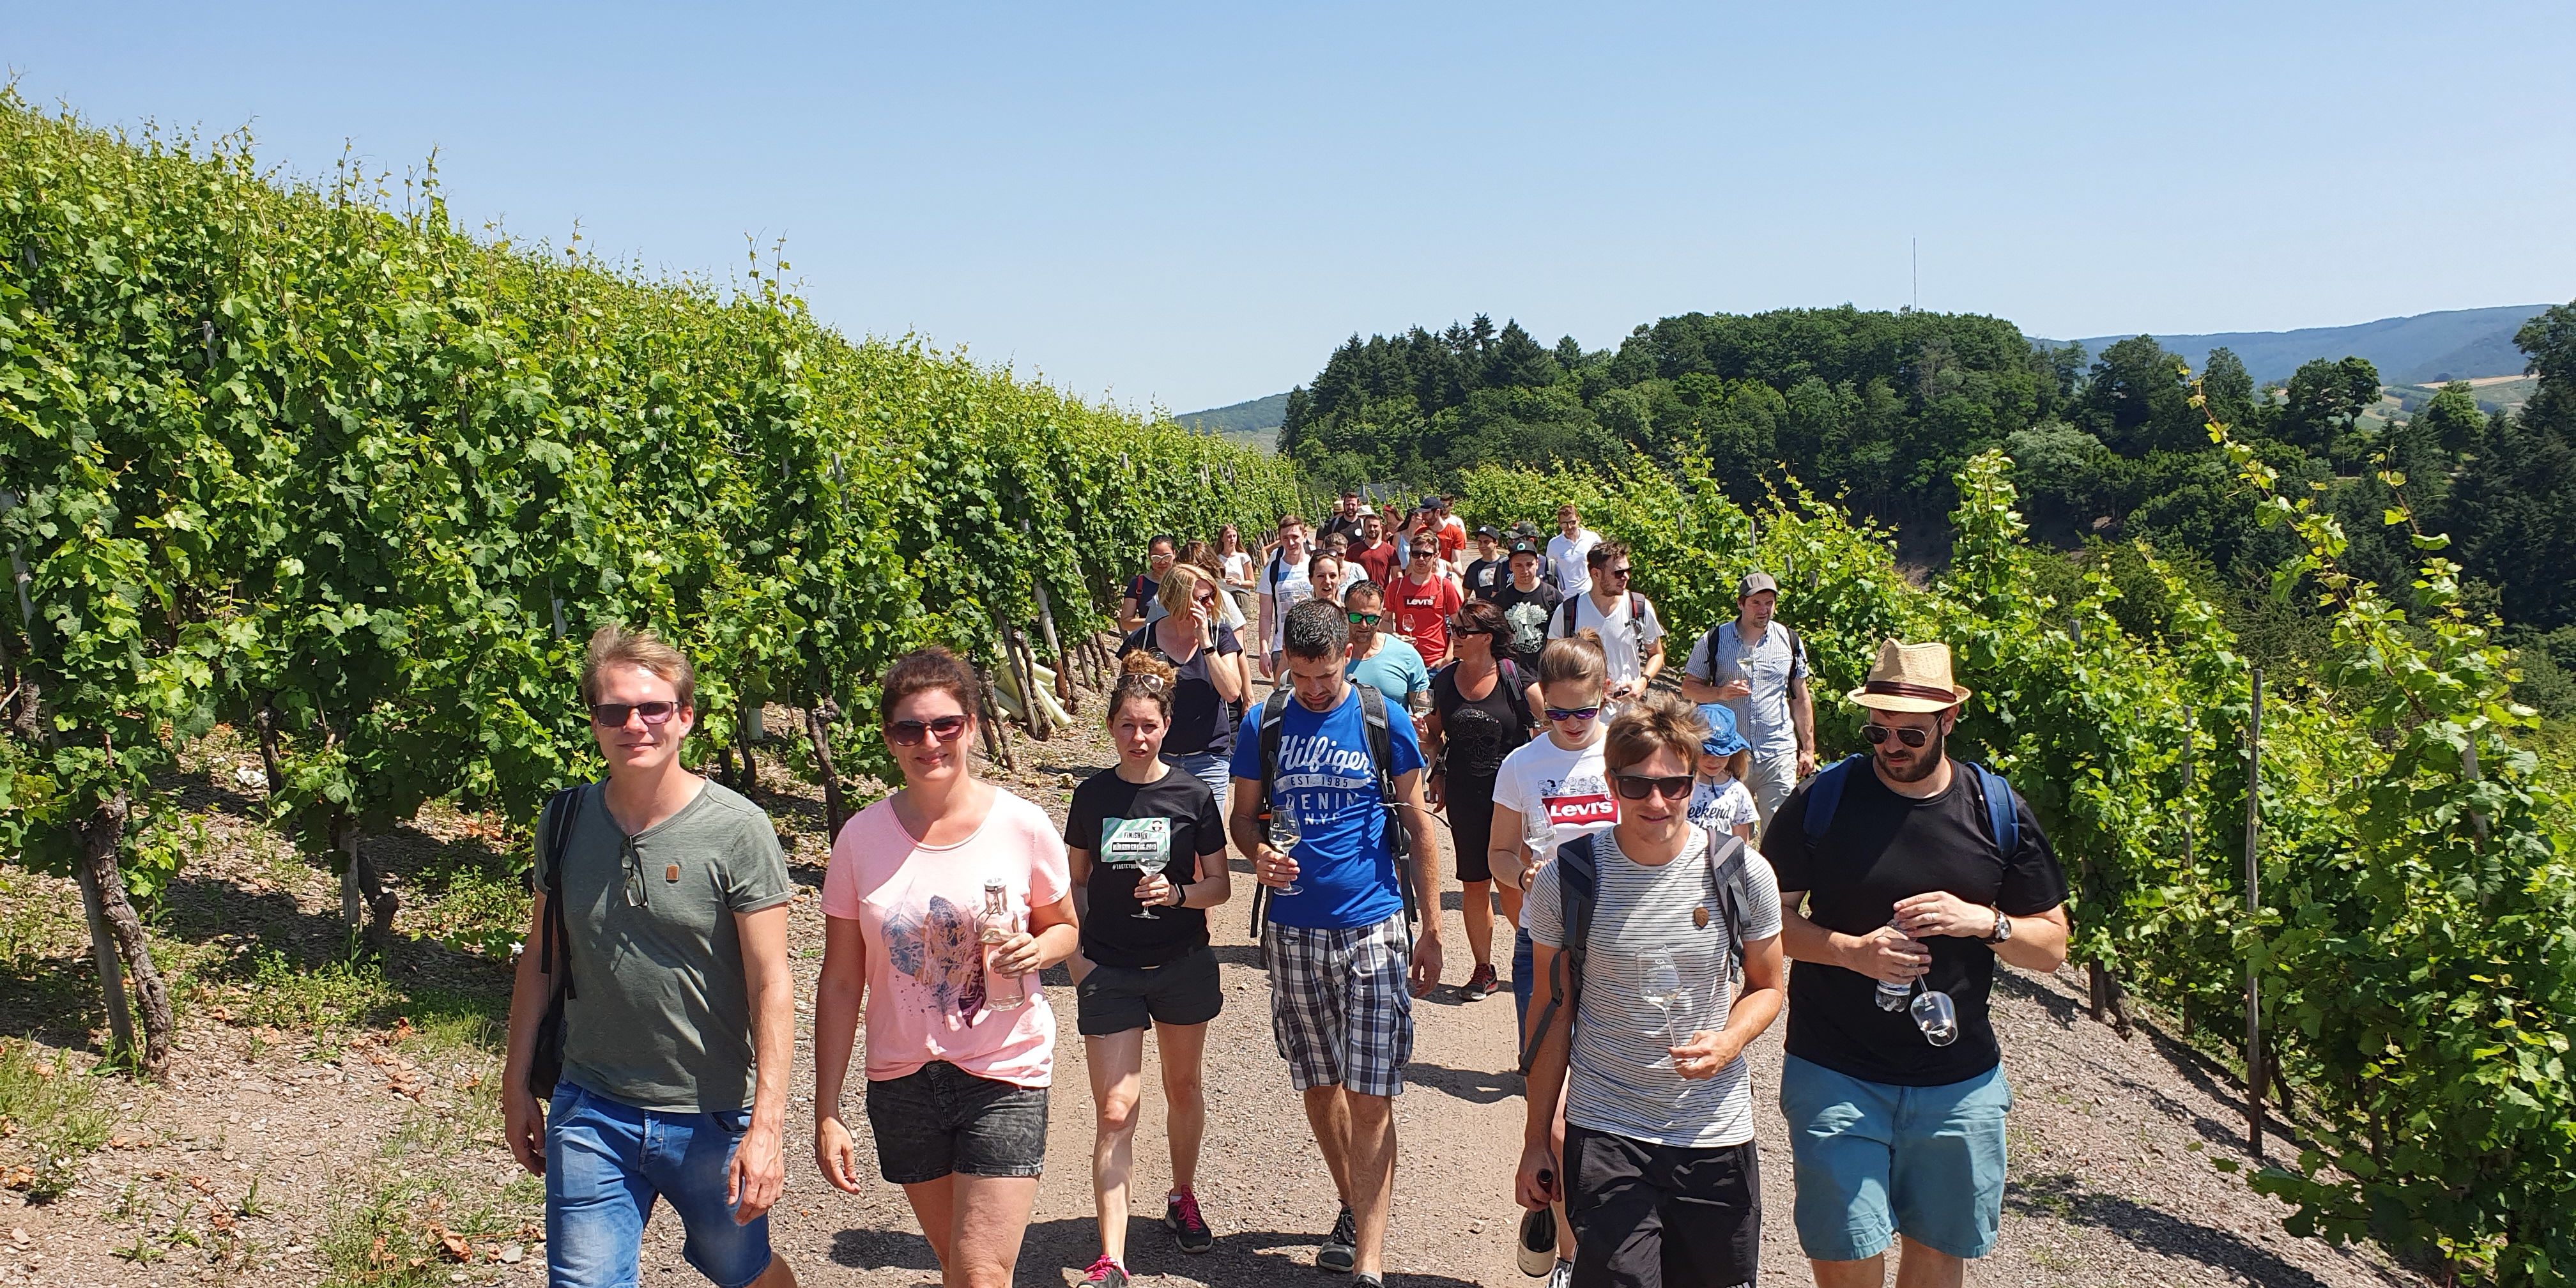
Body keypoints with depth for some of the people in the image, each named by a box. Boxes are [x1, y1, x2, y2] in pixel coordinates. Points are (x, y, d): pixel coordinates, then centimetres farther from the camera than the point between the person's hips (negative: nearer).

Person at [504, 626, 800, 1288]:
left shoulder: (736, 830, -14)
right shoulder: (565, 819, -1)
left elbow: (771, 984, -14)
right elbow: (539, 958, 11)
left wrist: (766, 1128, -19)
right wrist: (517, 1084, 13)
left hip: (714, 1117, -2)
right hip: (589, 1111, 3)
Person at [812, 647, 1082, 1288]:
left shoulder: (1022, 826, -8)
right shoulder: (861, 839, -4)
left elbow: (1064, 927, 8)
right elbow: (840, 983, 1)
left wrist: (1037, 949, -16)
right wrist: (827, 1113, 0)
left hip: (1005, 1073, -2)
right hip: (902, 1079, 3)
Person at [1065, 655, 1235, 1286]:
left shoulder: (1193, 795, -5)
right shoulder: (1093, 794, 0)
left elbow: (1220, 886, -1)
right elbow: (1076, 880, 10)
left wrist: (1176, 893, -20)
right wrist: (1076, 948, -2)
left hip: (1183, 966, 0)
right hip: (1109, 970, 0)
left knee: (1183, 1087, 18)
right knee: (1114, 1110, -5)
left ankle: (1183, 1199, 42)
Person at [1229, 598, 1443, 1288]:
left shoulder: (1384, 723, -2)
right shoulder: (1262, 725, 3)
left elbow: (1418, 825, 4)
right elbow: (1243, 813, 11)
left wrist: (1432, 927, 1)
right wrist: (1259, 852, -13)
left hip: (1373, 930, -3)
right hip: (1293, 933, 3)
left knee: (1370, 1098, -6)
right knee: (1319, 1086, 14)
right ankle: (1353, 1209, 35)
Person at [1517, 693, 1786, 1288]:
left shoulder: (1742, 873, -5)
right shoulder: (1567, 879, -6)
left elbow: (1766, 987, 9)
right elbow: (1555, 1013, 3)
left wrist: (1728, 1042, -13)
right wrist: (1536, 1139, 5)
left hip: (1716, 1131, 2)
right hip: (1603, 1133, -1)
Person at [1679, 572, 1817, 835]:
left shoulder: (1790, 641, 8)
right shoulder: (1713, 640, 1)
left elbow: (1801, 698, 13)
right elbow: (1689, 688, 5)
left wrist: (1808, 749, 10)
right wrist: (1720, 692, -15)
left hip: (1779, 754, 1)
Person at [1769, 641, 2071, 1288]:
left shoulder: (1998, 810, 1)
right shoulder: (1821, 801, -5)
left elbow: (2052, 946, 5)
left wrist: (1985, 922, -14)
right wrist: (1851, 950, -17)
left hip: (1962, 1082, 2)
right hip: (1836, 1076, -2)